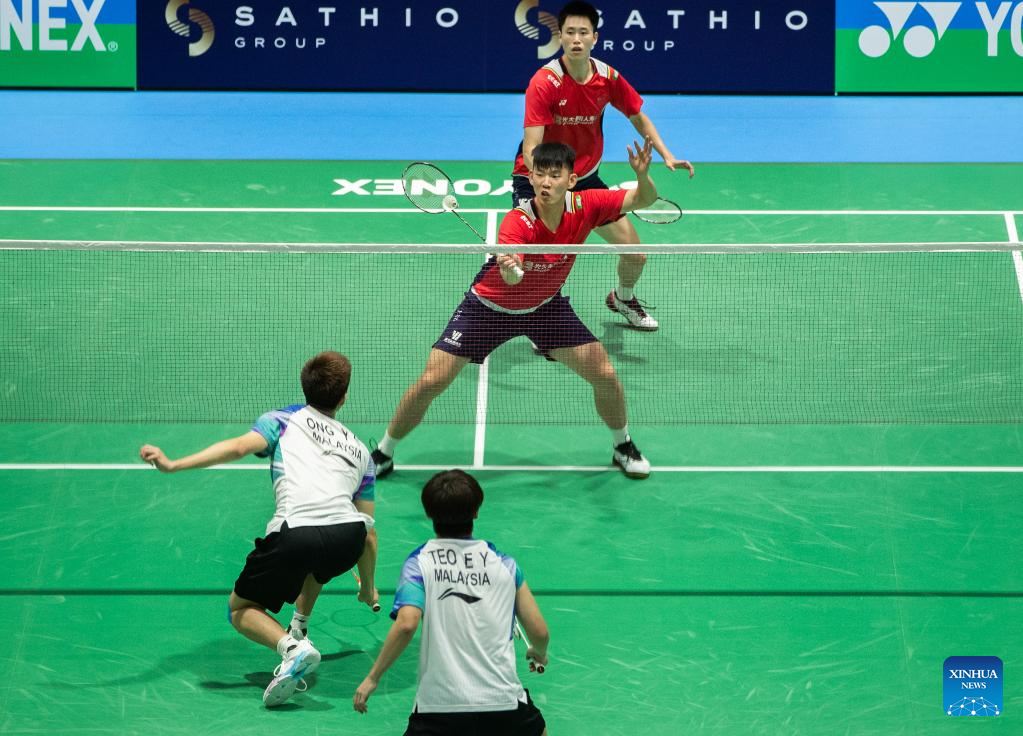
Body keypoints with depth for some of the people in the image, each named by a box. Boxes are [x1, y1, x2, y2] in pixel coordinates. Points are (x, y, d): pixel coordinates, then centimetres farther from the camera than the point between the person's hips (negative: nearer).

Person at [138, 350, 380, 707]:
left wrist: (174, 464, -9)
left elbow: (240, 446, -2)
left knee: (240, 608, 18)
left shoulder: (284, 419, 21)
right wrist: (368, 588, 41)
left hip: (293, 536, -4)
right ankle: (299, 628, 33)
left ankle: (294, 648, -10)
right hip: (349, 538, 4)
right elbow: (369, 532, 28)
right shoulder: (359, 450, 30)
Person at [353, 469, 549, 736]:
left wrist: (373, 678, -6)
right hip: (503, 701, 2)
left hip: (438, 707, -2)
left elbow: (406, 624, -15)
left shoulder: (419, 563, 1)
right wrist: (539, 654, 32)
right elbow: (539, 632, 9)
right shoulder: (504, 564, 8)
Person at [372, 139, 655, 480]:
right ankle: (383, 454, 13)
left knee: (605, 375, -3)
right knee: (431, 381, -9)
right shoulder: (517, 222, -35)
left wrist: (642, 175, -35)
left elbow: (644, 199, -12)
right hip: (490, 307, -3)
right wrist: (510, 269, -75)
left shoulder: (584, 206, -22)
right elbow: (511, 279, -51)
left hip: (546, 306, 4)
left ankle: (623, 447, 26)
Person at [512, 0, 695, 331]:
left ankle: (623, 298, 41)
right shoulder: (544, 83, -25)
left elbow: (638, 117, 11)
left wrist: (667, 156, 0)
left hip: (586, 179, 5)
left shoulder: (608, 78, -9)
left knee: (635, 254, 6)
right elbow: (531, 152, -29)